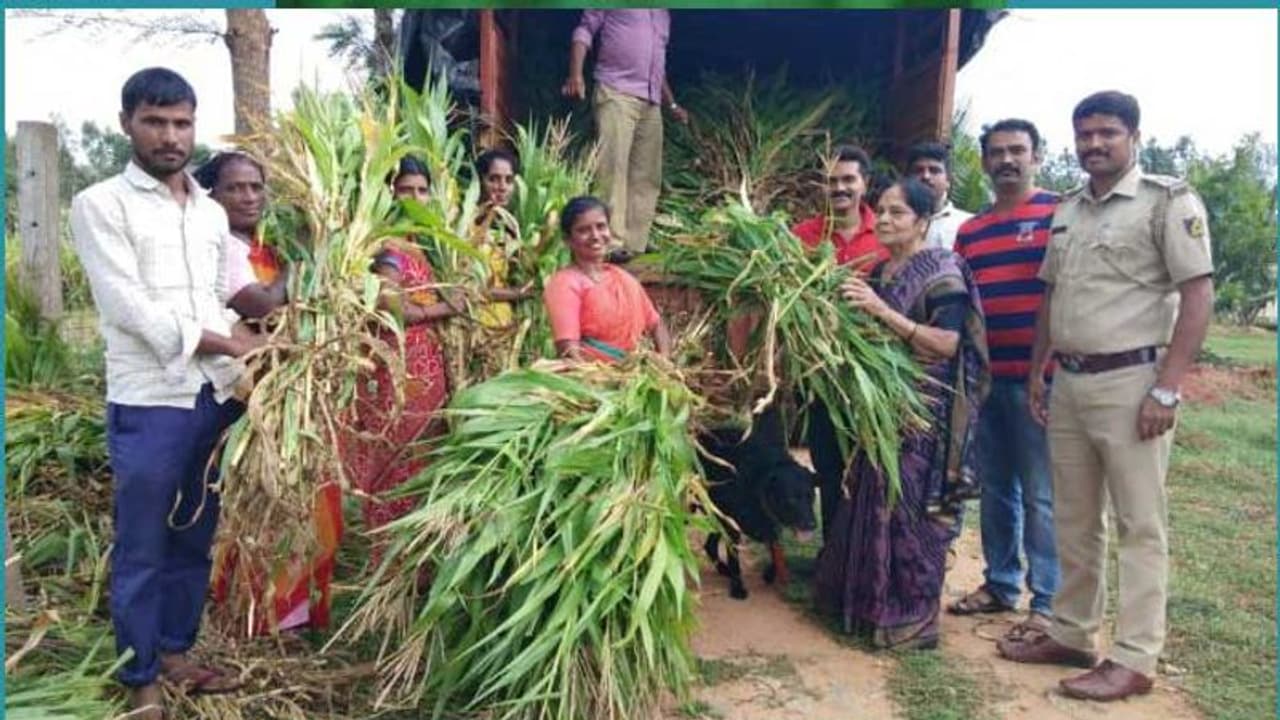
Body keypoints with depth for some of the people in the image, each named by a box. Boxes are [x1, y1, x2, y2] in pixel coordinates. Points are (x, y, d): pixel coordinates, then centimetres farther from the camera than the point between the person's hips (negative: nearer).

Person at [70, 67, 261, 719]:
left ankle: (176, 652, 32)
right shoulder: (100, 205, -3)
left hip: (216, 396, 6)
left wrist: (242, 367, 0)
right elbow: (128, 307, -12)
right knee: (142, 549, 5)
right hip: (148, 403, -5)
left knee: (195, 538, 15)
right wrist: (225, 343, -13)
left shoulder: (212, 212, 15)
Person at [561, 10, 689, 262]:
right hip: (616, 94, -6)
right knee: (613, 165, -16)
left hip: (651, 103, 7)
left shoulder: (663, 14, 26)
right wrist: (576, 74, -13)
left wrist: (672, 104, 27)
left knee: (647, 174, 2)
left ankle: (635, 241, 6)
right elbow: (585, 30, 3)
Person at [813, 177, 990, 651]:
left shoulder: (941, 270, -9)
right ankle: (870, 604, 28)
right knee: (872, 503, 12)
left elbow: (947, 344, -19)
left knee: (909, 510, -2)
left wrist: (881, 311, -23)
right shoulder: (880, 273, 13)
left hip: (923, 412, -7)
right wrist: (851, 311, 1)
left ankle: (912, 620, 13)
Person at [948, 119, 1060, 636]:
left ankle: (1047, 604, 11)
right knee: (995, 489, 14)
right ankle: (1000, 584, 28)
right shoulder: (969, 231, 15)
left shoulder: (1060, 215, -1)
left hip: (1039, 377, -6)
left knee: (1040, 495, 0)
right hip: (986, 377, 6)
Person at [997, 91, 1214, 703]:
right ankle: (1071, 634, 26)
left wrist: (1166, 390, -17)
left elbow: (1197, 296, -11)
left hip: (1130, 381, -7)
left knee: (1140, 526, 1)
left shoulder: (1168, 200, -5)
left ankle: (1135, 659, 10)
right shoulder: (1067, 209, 15)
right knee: (1073, 521, 14)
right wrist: (1037, 373, 16)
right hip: (1069, 382, 7)